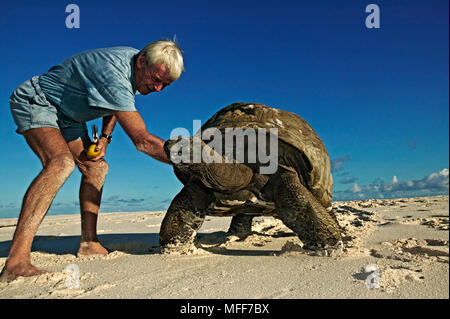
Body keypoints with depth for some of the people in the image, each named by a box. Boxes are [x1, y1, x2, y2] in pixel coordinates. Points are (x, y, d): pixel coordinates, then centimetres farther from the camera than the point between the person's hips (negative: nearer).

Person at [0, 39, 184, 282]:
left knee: (95, 167, -1)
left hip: (67, 115, 10)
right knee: (62, 162, -32)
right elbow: (142, 140, -39)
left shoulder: (136, 65, -6)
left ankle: (89, 244, 3)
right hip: (34, 101, -9)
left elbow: (116, 103, 13)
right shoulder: (114, 74, -36)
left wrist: (105, 137, 0)